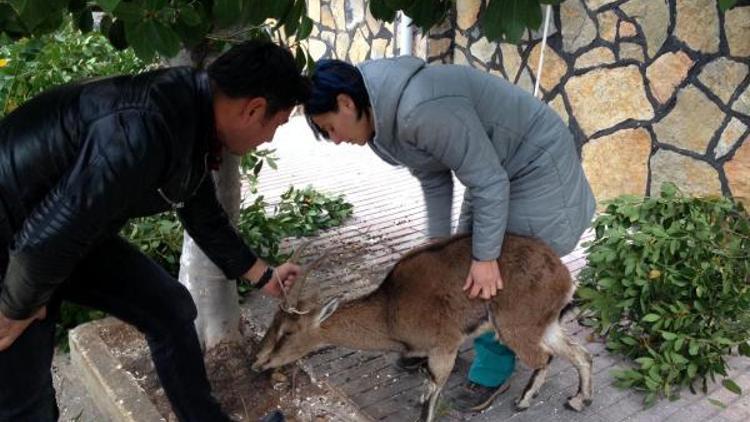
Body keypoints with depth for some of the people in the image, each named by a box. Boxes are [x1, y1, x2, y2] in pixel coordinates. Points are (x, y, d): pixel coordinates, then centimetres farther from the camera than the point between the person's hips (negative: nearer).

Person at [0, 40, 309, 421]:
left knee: (169, 307, 9)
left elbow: (205, 217, 13)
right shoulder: (145, 129, -36)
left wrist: (264, 276, 24)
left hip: (70, 231, 9)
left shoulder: (193, 120, -3)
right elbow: (46, 239, -31)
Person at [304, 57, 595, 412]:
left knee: (500, 278, 0)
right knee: (462, 260, 16)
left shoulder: (422, 110, -35)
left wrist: (486, 257, -22)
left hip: (536, 167, -9)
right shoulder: (390, 112, -5)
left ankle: (493, 372, 19)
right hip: (496, 166, 9)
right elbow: (434, 179, 5)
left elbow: (489, 182, -29)